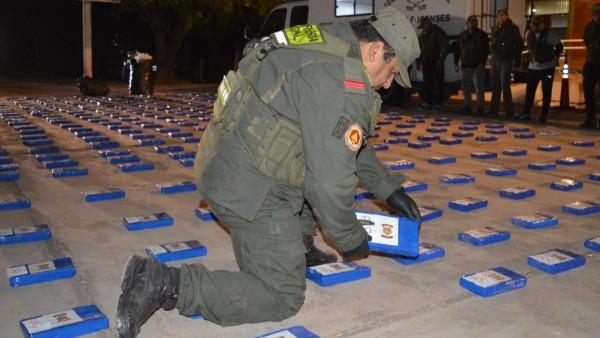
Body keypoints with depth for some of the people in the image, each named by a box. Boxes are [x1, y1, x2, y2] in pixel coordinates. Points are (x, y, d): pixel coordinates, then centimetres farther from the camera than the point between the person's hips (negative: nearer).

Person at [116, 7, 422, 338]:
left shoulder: (330, 46, 12)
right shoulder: (342, 83, -21)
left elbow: (348, 145, 22)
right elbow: (330, 181, -21)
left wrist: (389, 190, 22)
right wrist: (351, 240, -3)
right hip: (248, 186, -10)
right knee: (283, 297, 0)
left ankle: (296, 248, 29)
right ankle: (165, 284, -9)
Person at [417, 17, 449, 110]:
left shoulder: (439, 33, -5)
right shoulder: (422, 35, 16)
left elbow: (444, 47, -9)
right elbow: (420, 48, 24)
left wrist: (441, 59, -16)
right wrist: (419, 59, 16)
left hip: (436, 61, -6)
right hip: (426, 61, 6)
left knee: (437, 82, -6)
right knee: (426, 82, 2)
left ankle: (437, 102, -4)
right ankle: (427, 102, 4)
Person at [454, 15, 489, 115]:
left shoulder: (481, 35, -1)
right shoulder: (463, 35, 13)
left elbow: (486, 50, -6)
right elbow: (458, 49, 15)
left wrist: (482, 62, -15)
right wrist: (456, 61, 7)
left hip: (478, 65, -5)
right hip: (466, 65, 5)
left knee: (479, 88, -4)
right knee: (466, 87, 9)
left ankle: (480, 107, 3)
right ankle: (467, 106, 19)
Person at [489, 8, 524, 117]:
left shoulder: (512, 28, -3)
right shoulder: (495, 29, 14)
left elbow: (520, 44, -3)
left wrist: (515, 57, -5)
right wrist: (493, 55, 10)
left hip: (506, 60, -6)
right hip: (495, 59, 6)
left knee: (505, 86, -10)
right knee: (495, 86, 9)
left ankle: (508, 111, -5)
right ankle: (493, 109, 16)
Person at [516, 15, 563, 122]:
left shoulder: (549, 34, -11)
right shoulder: (529, 34, 5)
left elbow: (559, 47, -4)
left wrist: (554, 57, 0)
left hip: (547, 67, -5)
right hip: (533, 67, 5)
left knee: (546, 92, 1)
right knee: (529, 91, 4)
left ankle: (544, 115, 7)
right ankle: (526, 113, 9)